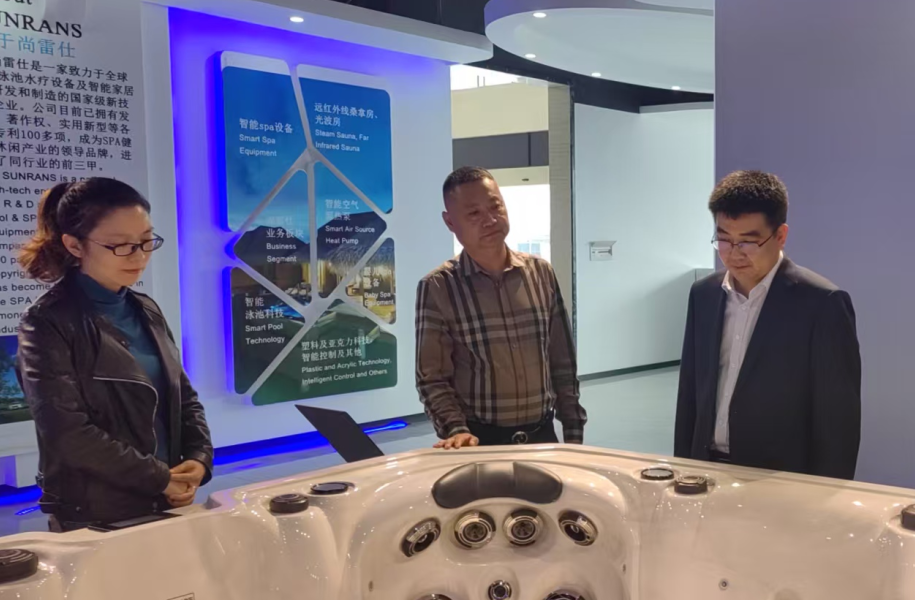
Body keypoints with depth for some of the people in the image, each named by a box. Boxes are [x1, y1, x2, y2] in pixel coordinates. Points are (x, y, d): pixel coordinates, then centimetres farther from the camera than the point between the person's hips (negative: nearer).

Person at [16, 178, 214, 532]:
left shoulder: (147, 312, 8)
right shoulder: (48, 324, -11)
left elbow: (183, 396, 11)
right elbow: (69, 432, -18)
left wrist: (200, 459, -6)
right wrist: (159, 478, -16)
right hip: (93, 519, -6)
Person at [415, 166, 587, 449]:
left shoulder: (541, 273, 2)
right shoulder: (437, 288, -9)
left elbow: (563, 364, 7)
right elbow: (432, 378, -7)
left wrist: (573, 433, 5)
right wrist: (457, 429, -21)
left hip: (542, 435, 3)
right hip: (480, 441, -3)